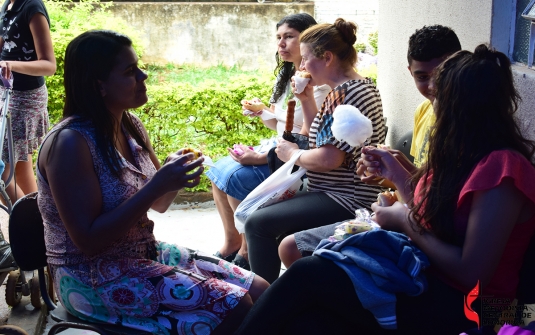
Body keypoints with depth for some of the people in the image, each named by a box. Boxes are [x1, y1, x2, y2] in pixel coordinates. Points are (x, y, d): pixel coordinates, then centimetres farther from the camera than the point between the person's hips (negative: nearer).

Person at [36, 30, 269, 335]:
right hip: (93, 278, -8)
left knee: (258, 291, 0)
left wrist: (175, 178, -9)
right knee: (233, 308, -19)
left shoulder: (131, 126, 3)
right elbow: (88, 239, -23)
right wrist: (156, 186, -26)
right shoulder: (71, 142, -21)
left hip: (147, 253, 8)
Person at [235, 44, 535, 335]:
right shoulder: (469, 154, 10)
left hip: (458, 304, -8)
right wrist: (396, 173, 15)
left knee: (308, 274, -19)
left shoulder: (500, 168, -19)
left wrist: (405, 222, -12)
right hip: (426, 275, 8)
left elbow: (471, 273, -21)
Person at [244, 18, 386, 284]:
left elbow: (329, 158, -26)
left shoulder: (346, 93, -19)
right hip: (342, 193, 11)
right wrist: (306, 100, 10)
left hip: (345, 201, -11)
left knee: (257, 223, -16)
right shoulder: (357, 86, 13)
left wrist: (292, 153, -8)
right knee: (265, 211, 19)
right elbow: (324, 136, 23)